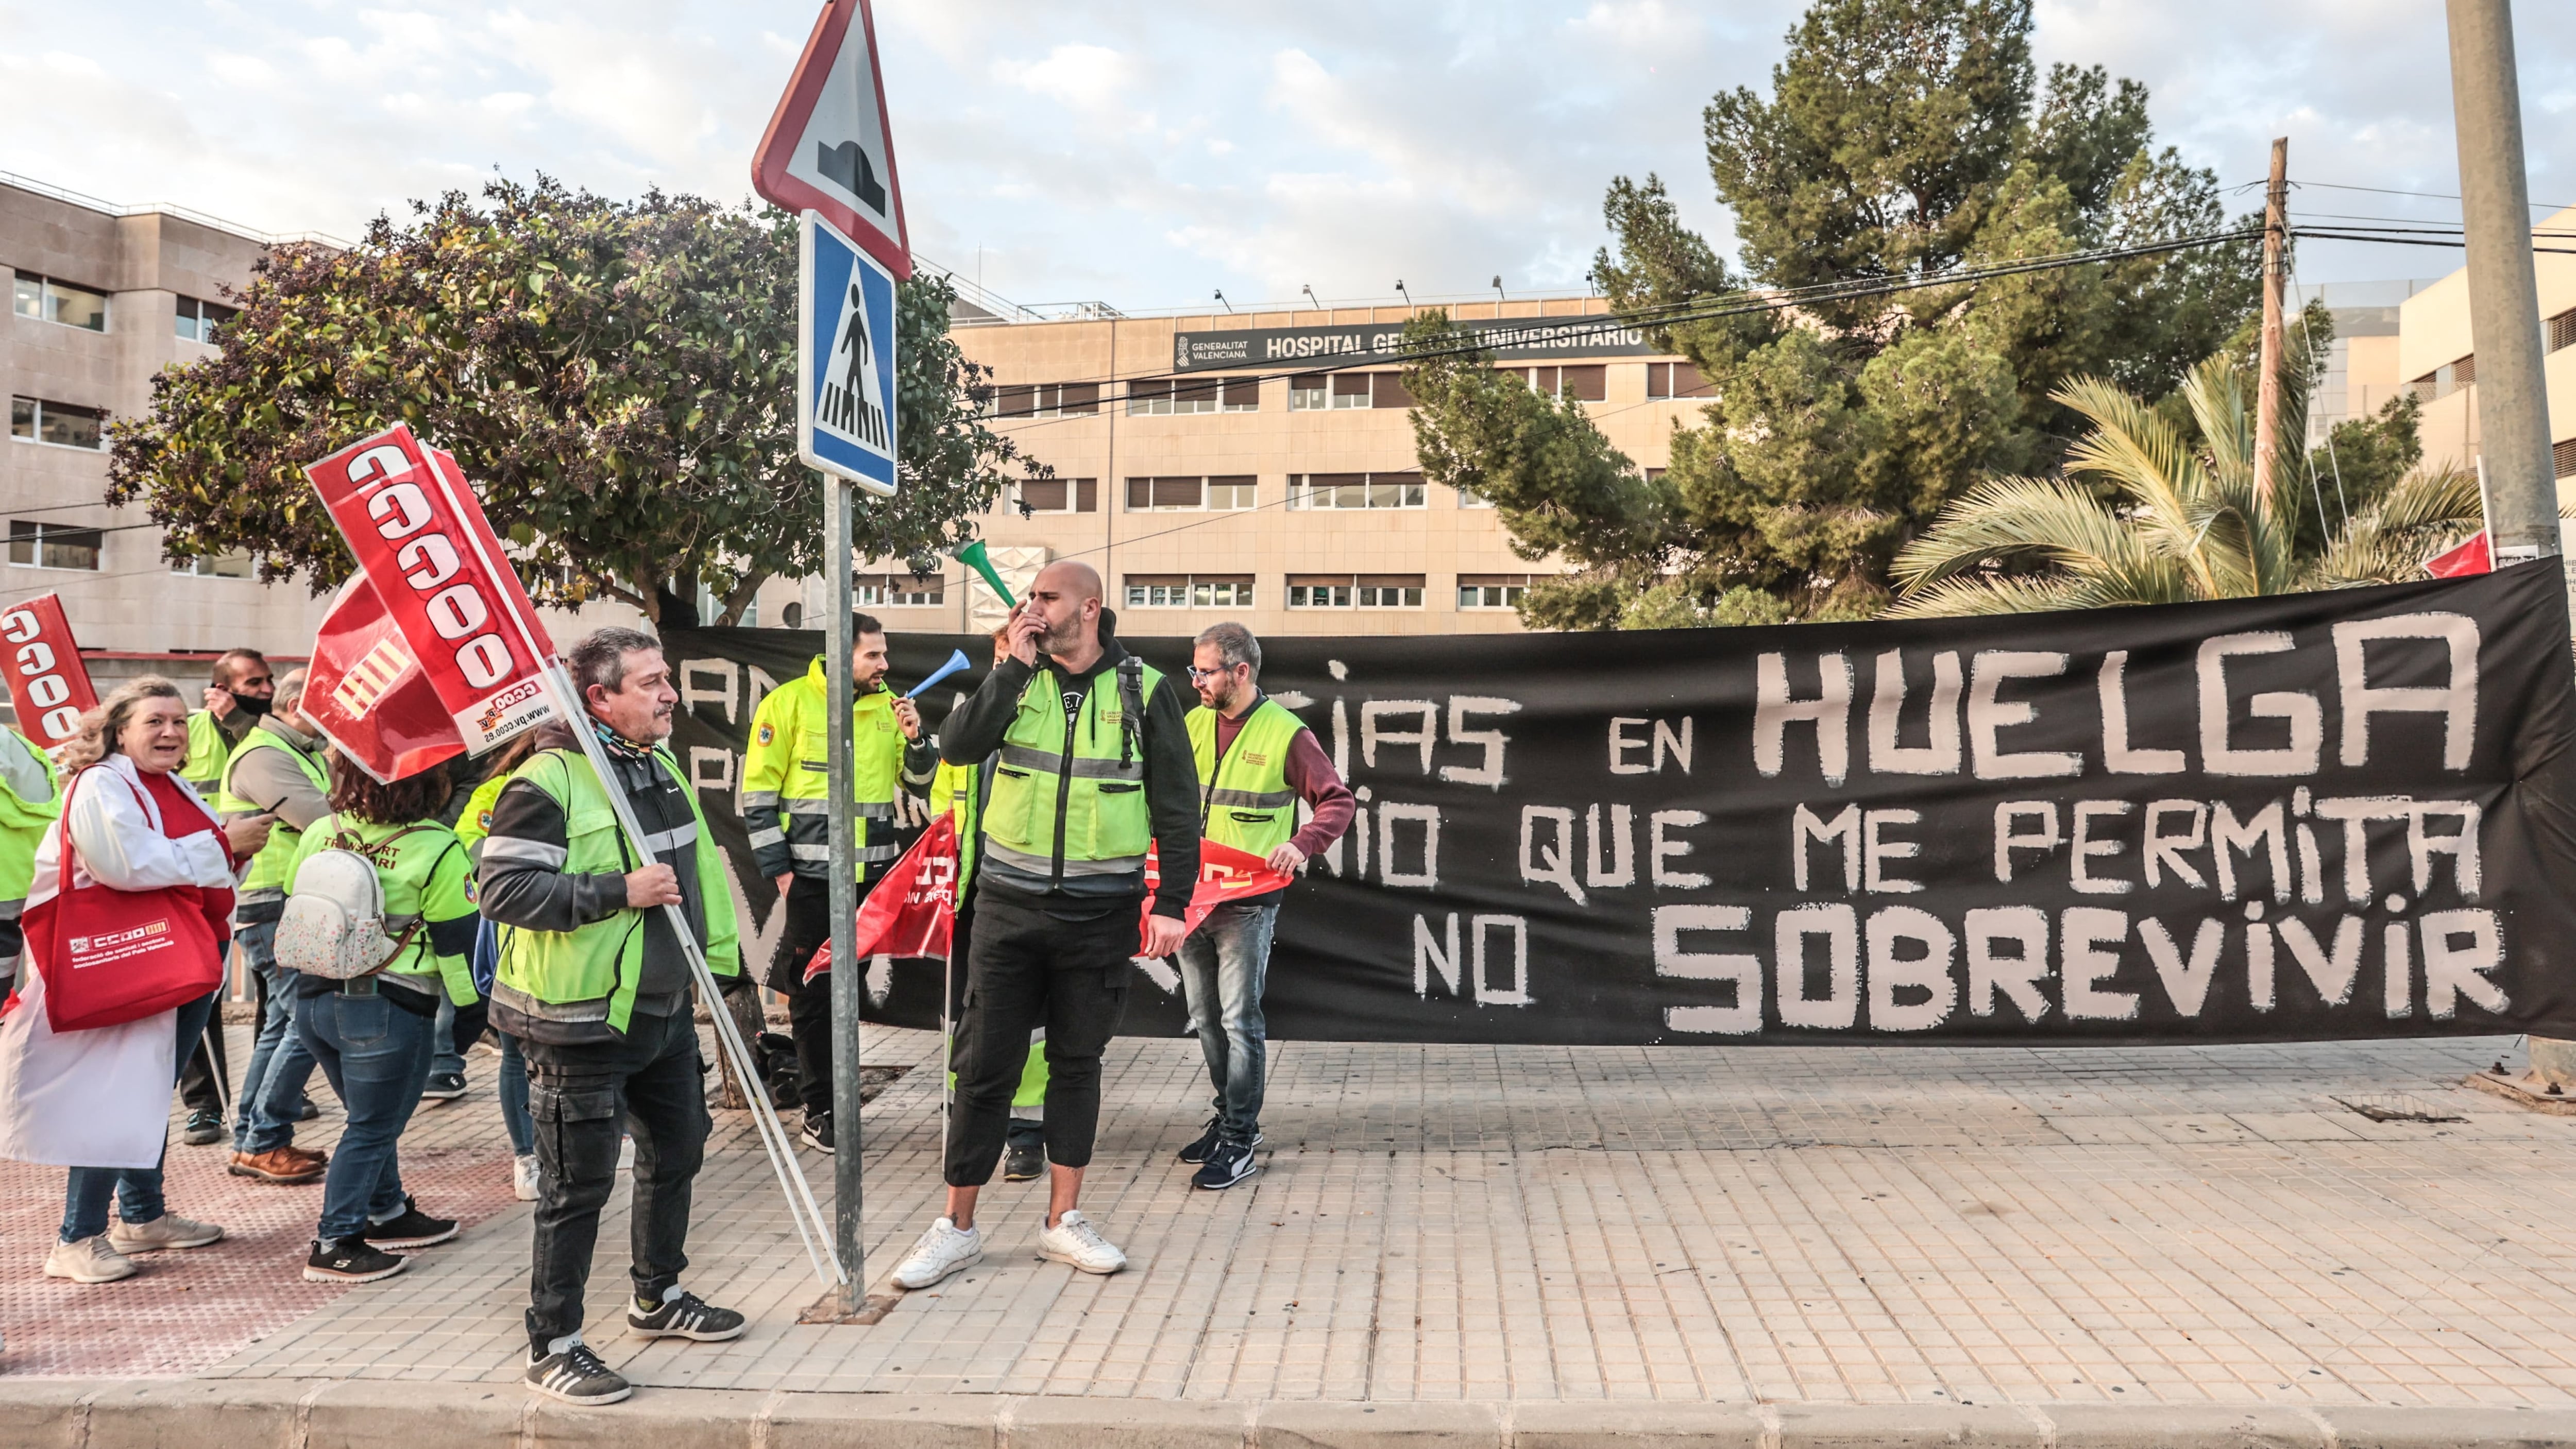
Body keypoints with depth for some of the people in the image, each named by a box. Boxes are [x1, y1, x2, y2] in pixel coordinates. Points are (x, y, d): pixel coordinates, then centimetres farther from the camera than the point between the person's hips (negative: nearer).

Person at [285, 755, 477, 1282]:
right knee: (371, 1129, 6)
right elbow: (456, 940, -10)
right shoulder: (436, 849, -13)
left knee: (374, 1117, 22)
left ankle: (388, 1214, 35)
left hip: (314, 997, 7)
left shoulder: (319, 834, 4)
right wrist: (472, 1003, 2)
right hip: (387, 1009, -7)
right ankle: (335, 1246, 11)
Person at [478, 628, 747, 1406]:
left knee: (676, 1153, 20)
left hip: (664, 1012, 9)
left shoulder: (663, 769, 12)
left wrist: (727, 966, 17)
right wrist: (619, 892, -25)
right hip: (580, 1022, -9)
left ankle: (659, 1297, 40)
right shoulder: (548, 780, -17)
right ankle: (553, 1344, 16)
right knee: (579, 1184, 0)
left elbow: (701, 874, 20)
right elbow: (503, 887, -23)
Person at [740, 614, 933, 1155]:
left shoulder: (889, 706, 8)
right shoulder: (789, 703, -5)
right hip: (812, 875, -4)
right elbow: (758, 792, -4)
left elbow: (917, 783, 13)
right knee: (814, 993, 3)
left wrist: (914, 739, -6)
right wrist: (778, 867, -8)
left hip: (874, 871, 4)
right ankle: (820, 1109, 12)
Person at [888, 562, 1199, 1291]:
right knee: (986, 1064, 4)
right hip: (1011, 903, 1)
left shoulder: (1145, 690, -1)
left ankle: (1065, 1218, 24)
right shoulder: (1017, 680, 5)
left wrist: (1172, 903, -6)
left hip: (1100, 910, -1)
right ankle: (957, 1225, 17)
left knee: (1077, 1062, 11)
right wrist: (1016, 666, -14)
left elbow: (1177, 806, 0)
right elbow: (957, 745, -12)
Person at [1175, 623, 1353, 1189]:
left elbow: (1338, 802, -6)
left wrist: (1301, 844, -22)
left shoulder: (1286, 733, -7)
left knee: (1239, 1021, -4)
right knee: (1205, 1017, 14)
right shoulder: (1191, 725, 8)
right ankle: (1230, 1115, 30)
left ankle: (1240, 1143, 4)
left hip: (1247, 902, -6)